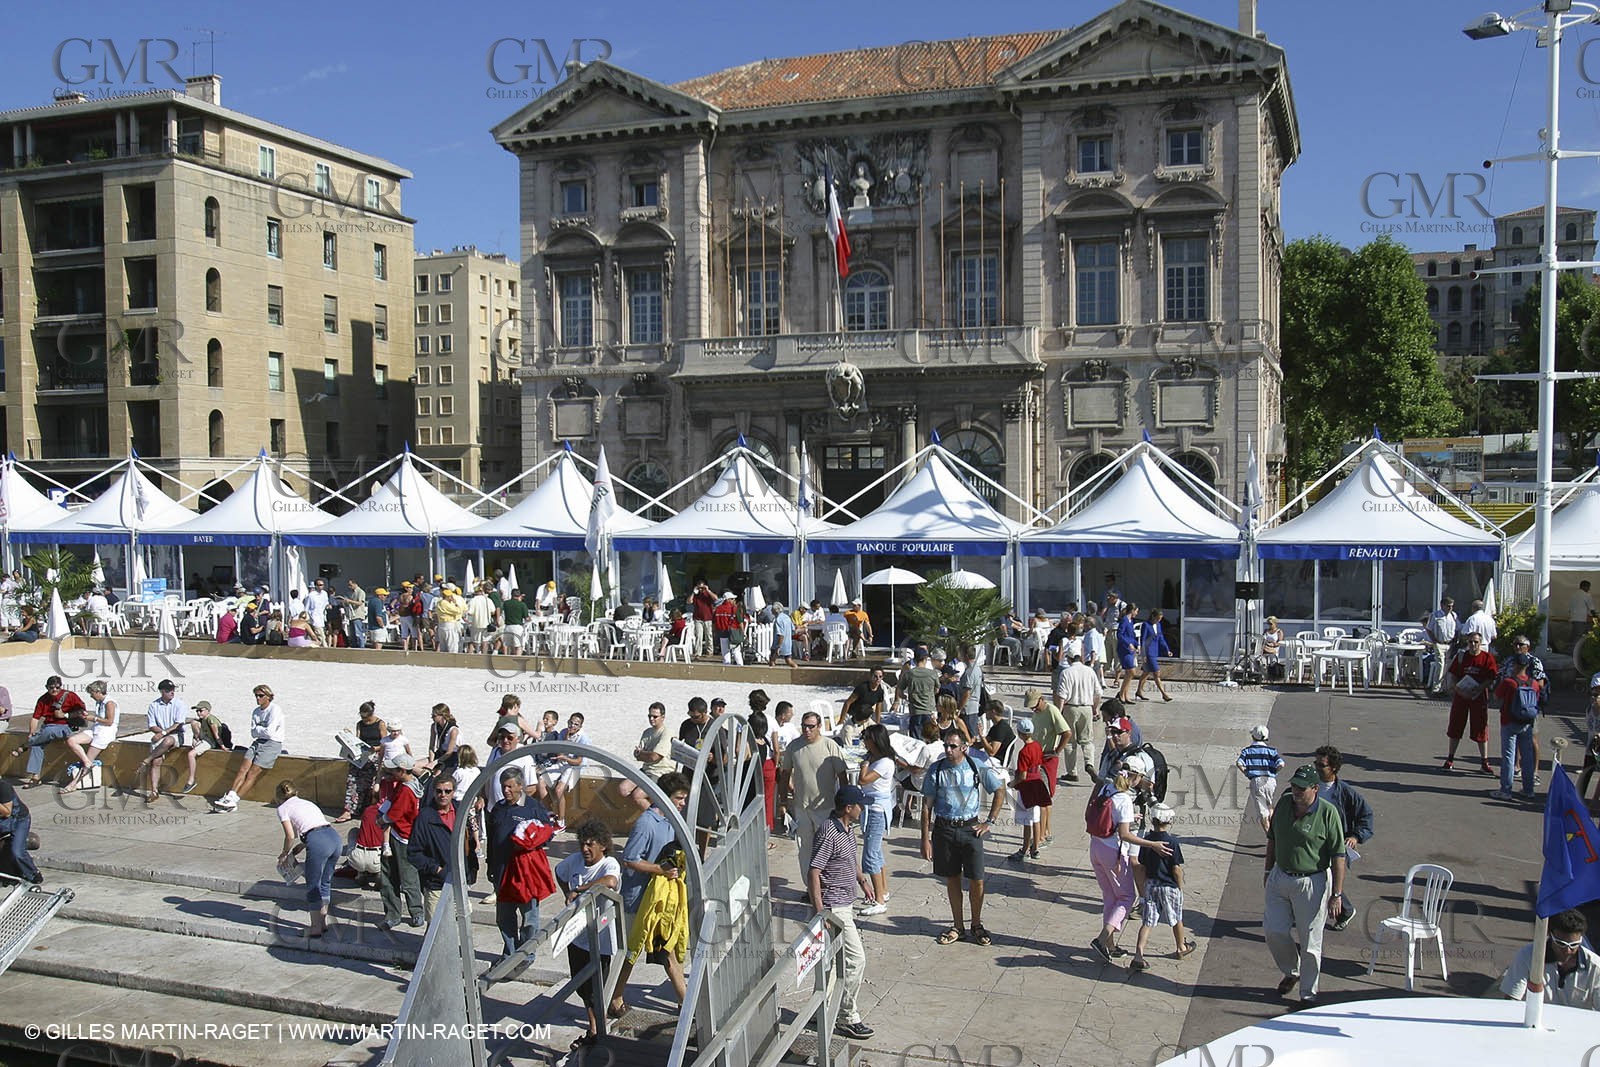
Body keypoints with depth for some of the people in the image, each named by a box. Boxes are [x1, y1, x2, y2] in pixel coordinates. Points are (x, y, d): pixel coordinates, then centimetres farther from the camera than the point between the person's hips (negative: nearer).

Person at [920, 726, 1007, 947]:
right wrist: (925, 839, -3)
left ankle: (977, 924, 23)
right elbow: (927, 806, -1)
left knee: (976, 881, 1)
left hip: (970, 828, -1)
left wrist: (989, 822, 2)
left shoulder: (978, 767, -7)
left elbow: (1000, 791, 6)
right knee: (952, 880, 10)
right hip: (943, 828, 1)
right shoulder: (936, 770, -5)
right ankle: (957, 927, 25)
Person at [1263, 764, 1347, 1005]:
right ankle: (1291, 972, 33)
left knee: (1310, 941, 4)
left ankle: (1308, 992, 20)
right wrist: (1268, 870, 17)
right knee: (1273, 931, 6)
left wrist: (1336, 894, -15)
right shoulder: (1283, 804, -1)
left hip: (1312, 883, -5)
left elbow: (1338, 856, -14)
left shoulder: (1328, 813, -16)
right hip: (1280, 877, 5)